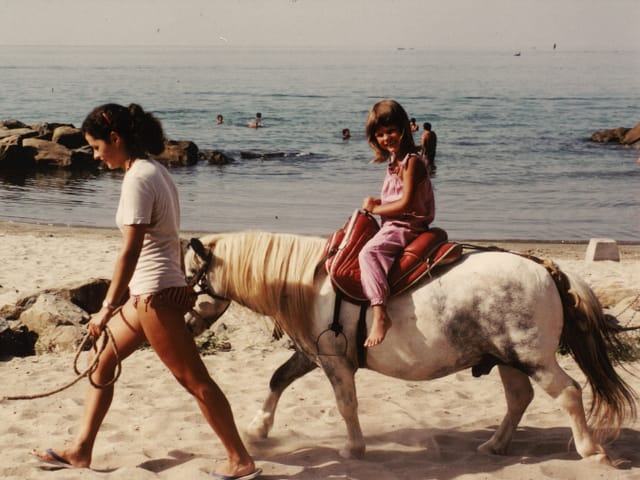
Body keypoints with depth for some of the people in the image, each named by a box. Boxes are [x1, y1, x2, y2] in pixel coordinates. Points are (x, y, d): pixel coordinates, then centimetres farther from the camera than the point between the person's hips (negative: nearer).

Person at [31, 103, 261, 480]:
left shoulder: (137, 179, -17)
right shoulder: (156, 170, 11)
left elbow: (131, 250, -21)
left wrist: (108, 307, -19)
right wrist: (182, 285, 22)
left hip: (155, 294, -10)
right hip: (154, 293, 10)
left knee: (195, 380, -3)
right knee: (102, 361, 17)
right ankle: (80, 450, 25)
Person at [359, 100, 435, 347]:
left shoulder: (412, 161, -14)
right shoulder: (395, 160, 16)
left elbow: (406, 204, -20)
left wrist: (375, 209, -10)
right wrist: (377, 203, 5)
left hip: (407, 227, -11)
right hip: (392, 227, 11)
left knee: (369, 251, -32)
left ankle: (380, 314, -43)